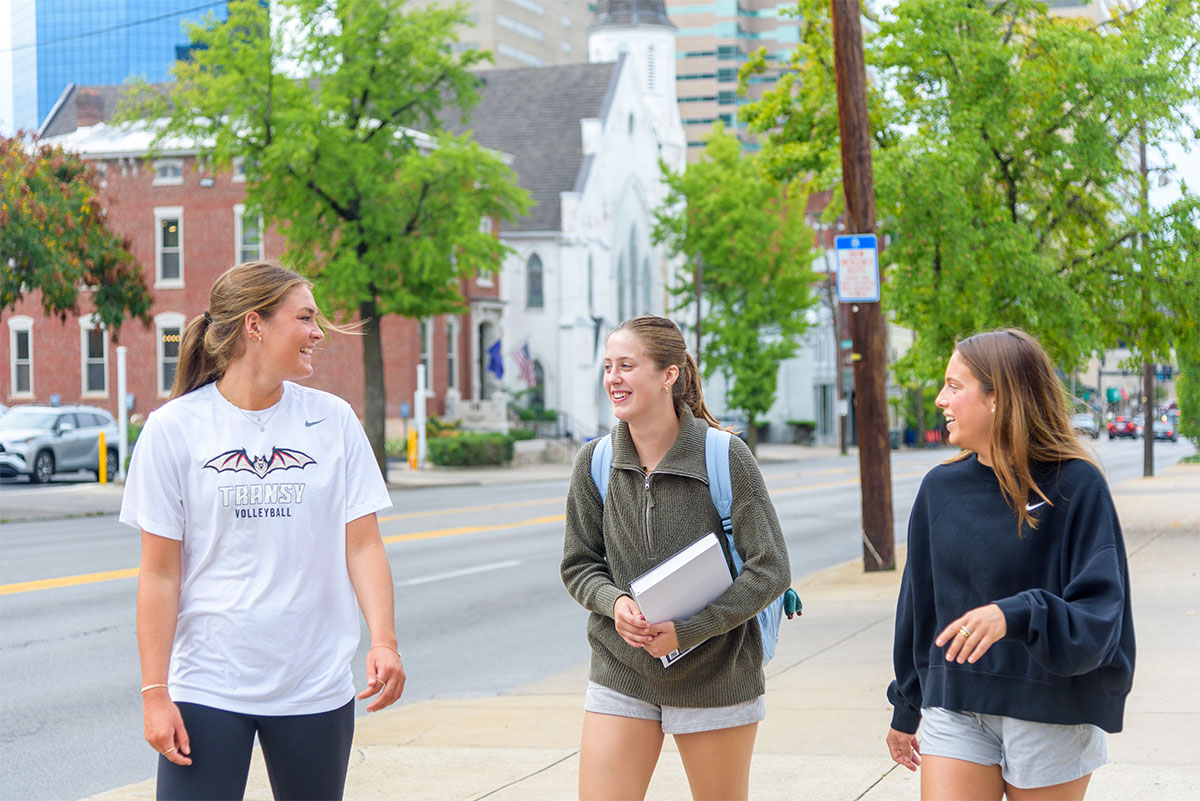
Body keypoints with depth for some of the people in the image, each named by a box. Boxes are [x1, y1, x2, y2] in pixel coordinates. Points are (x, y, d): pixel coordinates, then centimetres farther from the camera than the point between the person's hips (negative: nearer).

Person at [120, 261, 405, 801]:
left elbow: (363, 546, 2)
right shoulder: (174, 428, -3)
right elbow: (159, 574, -2)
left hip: (316, 689, 2)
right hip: (206, 689, -2)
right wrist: (155, 693, -6)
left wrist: (383, 640, -13)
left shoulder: (333, 419, 3)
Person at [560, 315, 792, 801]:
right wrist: (614, 602, -15)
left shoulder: (725, 457, -13)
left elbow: (770, 570, -12)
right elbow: (578, 565, 8)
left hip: (714, 679, -2)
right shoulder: (595, 462, -1)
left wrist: (688, 630, -19)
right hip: (620, 675, 3)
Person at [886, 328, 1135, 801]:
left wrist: (1016, 616, -33)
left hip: (1051, 717, -3)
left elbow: (1099, 616, -16)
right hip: (953, 707, 3)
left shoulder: (1076, 485, -10)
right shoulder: (940, 487, 4)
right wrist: (905, 710, 20)